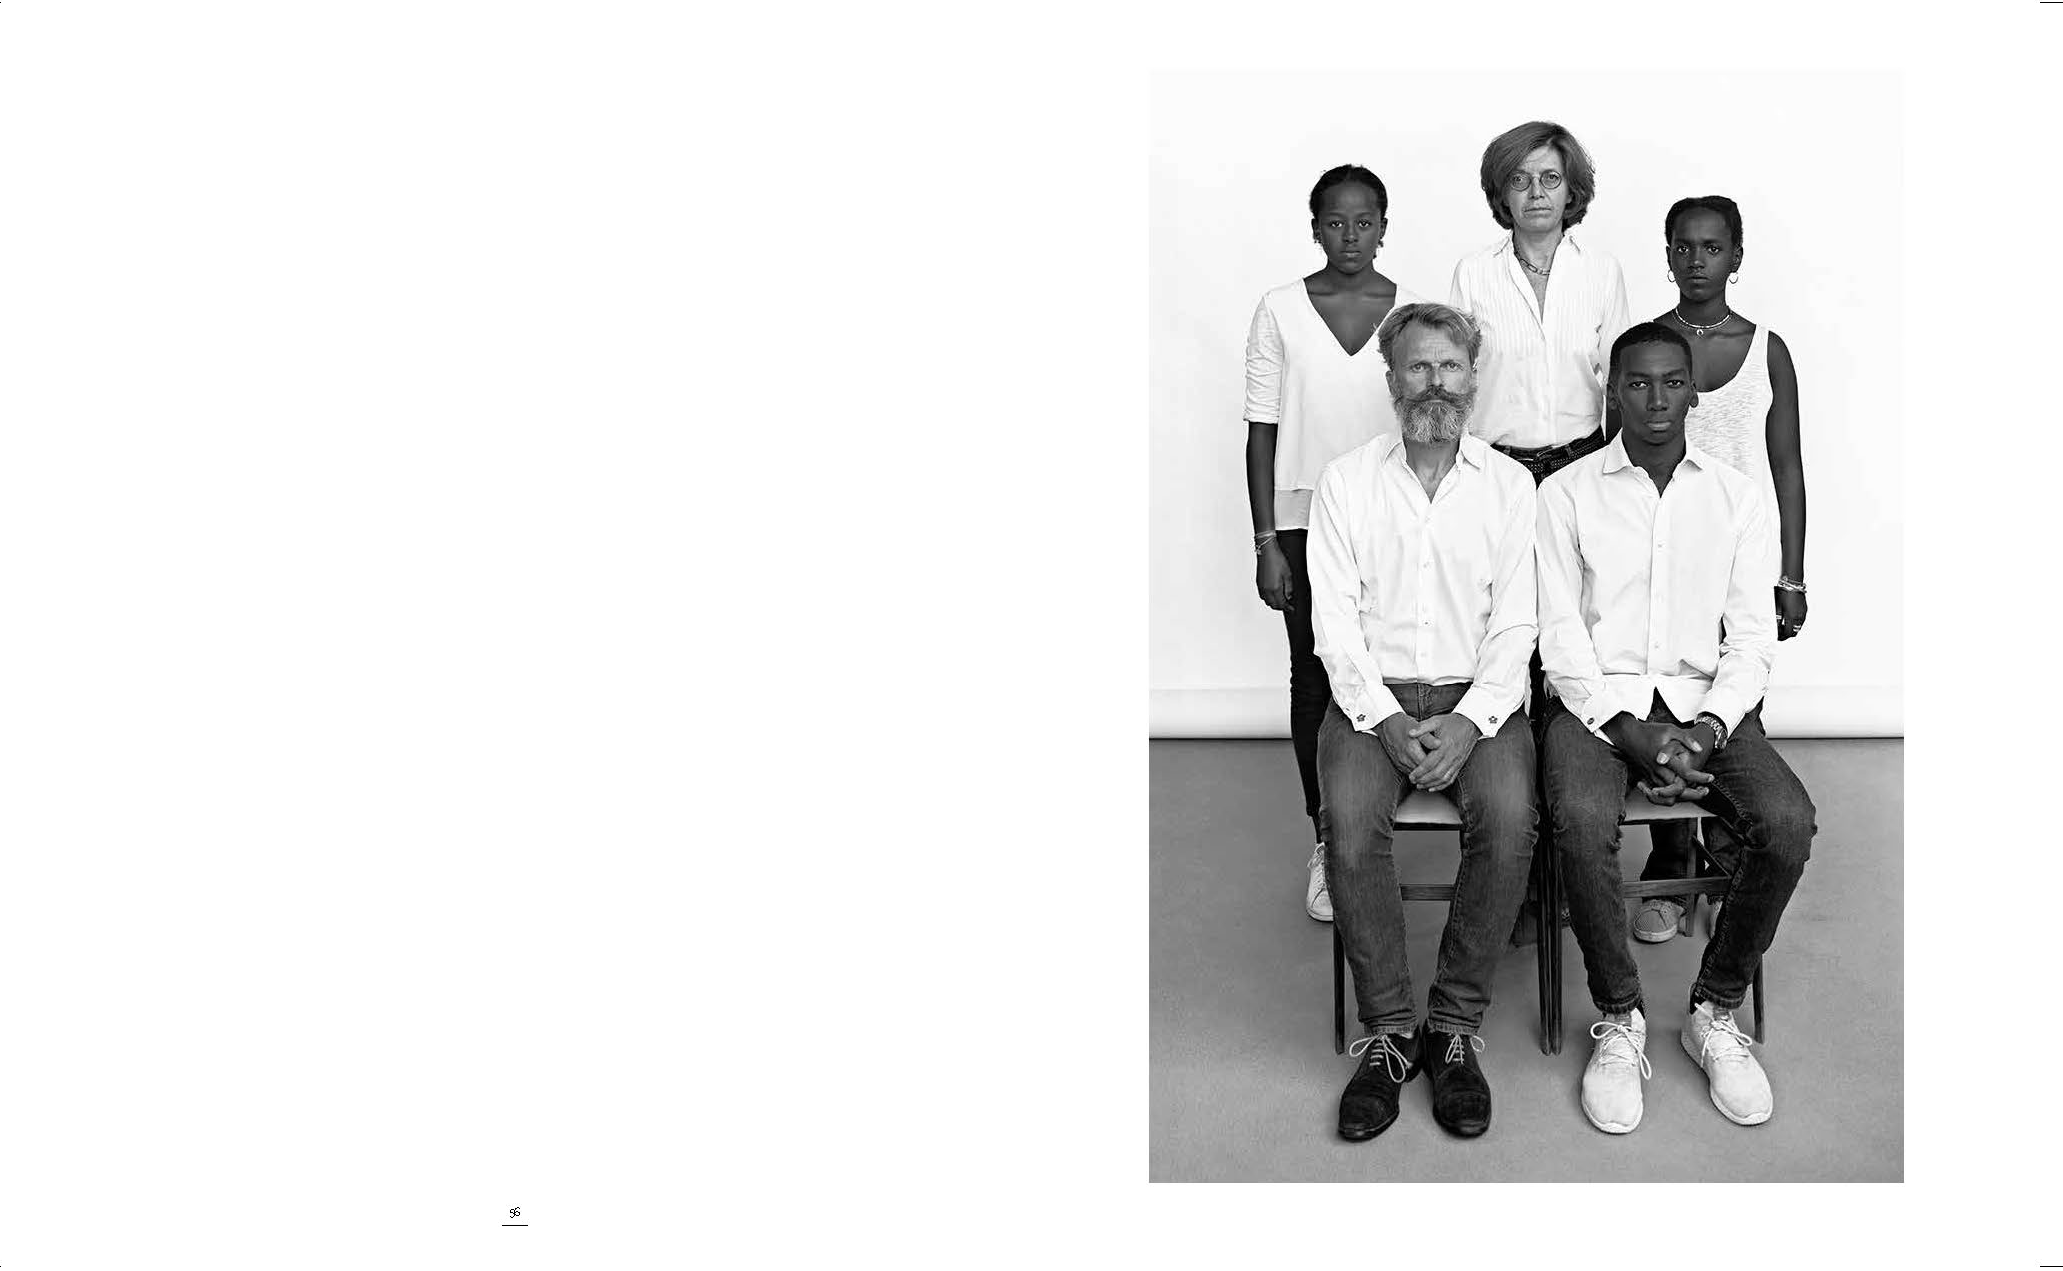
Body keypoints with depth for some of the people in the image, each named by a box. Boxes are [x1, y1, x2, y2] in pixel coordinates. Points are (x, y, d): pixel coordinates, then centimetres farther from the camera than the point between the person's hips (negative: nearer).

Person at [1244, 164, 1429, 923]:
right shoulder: (1280, 312, 0)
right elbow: (1263, 431, 0)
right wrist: (1266, 541, -4)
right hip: (1307, 524, 0)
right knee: (1315, 680, 4)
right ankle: (1327, 844, 16)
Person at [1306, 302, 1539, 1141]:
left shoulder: (1509, 484, 8)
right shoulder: (1346, 482, 6)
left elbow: (1515, 625, 2)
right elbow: (1335, 621, 0)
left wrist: (1469, 722, -15)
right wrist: (1387, 720, -14)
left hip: (1477, 697, 1)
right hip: (1373, 695, 0)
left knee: (1509, 818, -28)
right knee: (1351, 821, -28)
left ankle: (1456, 1025, -12)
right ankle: (1387, 1031, -12)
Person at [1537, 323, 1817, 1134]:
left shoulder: (1737, 497, 11)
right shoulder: (1567, 494, 4)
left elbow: (1752, 634, 5)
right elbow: (1560, 633, -3)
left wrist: (1710, 727, -13)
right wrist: (1629, 731, -16)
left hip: (1706, 701, 2)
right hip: (1598, 701, -2)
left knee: (1788, 821, -25)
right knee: (1583, 819, -32)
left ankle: (1716, 1012, -3)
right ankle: (1619, 1020, -10)